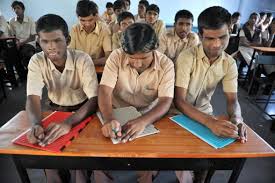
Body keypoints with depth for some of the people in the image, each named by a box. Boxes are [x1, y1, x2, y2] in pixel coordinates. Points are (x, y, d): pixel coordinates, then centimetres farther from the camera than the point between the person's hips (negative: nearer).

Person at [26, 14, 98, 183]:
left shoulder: (83, 59, -24)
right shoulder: (36, 61, -14)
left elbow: (94, 99, -30)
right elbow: (33, 98, -20)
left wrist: (68, 123, -45)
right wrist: (36, 124, -42)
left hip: (82, 110, -3)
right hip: (55, 109, 3)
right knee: (41, 138, -14)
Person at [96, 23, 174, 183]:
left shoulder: (166, 64, -13)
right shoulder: (116, 56, -13)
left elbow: (166, 101, -19)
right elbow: (105, 91, -18)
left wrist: (142, 121, -37)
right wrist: (109, 119, -37)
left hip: (148, 117, 0)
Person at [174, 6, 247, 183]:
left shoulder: (230, 63, -7)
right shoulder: (187, 57, -23)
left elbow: (232, 100, -6)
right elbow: (179, 101, -28)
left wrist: (236, 119, -30)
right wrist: (210, 122, -41)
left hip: (204, 111, 5)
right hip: (180, 112, -4)